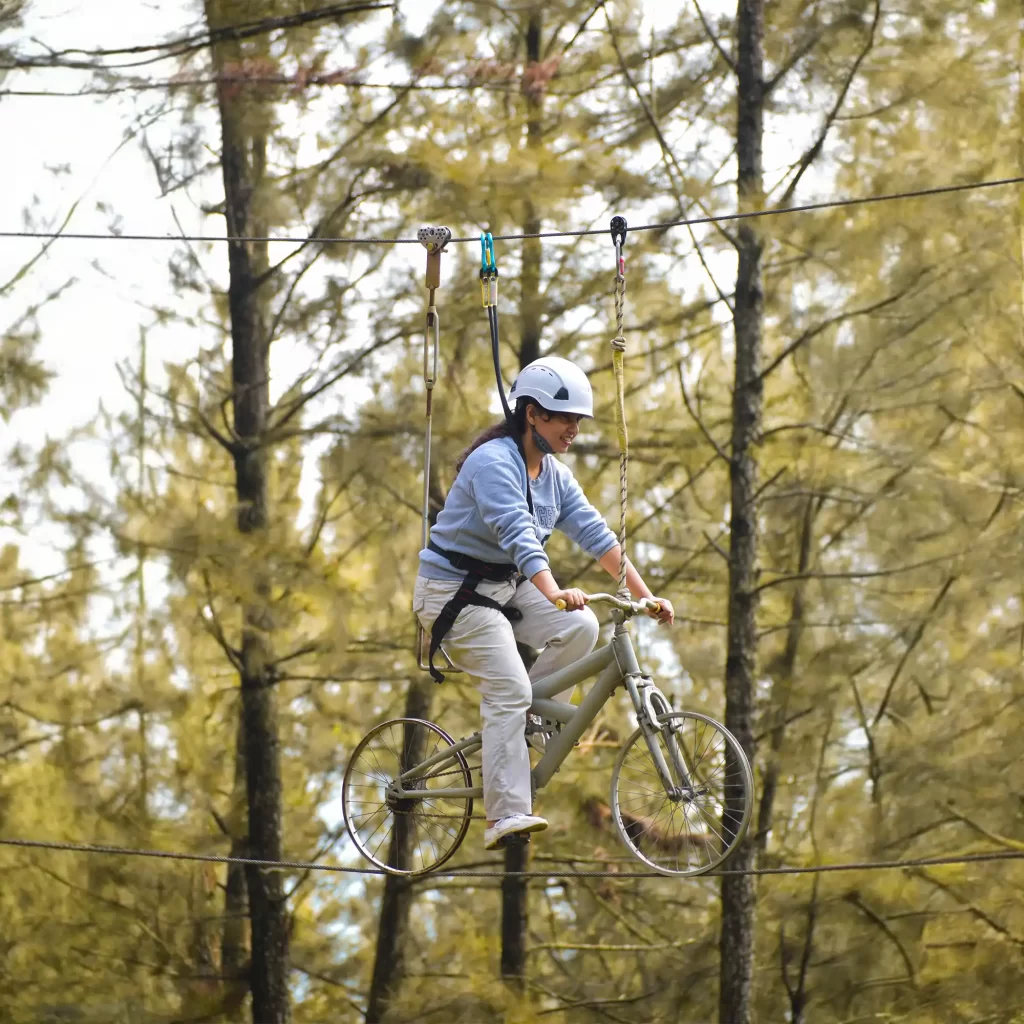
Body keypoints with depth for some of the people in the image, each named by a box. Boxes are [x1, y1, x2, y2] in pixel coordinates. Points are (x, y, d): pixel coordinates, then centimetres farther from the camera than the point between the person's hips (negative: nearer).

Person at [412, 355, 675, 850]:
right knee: (510, 689, -19)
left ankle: (514, 720, 1)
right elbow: (518, 534, -36)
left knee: (581, 627, -13)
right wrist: (555, 593, -50)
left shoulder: (555, 475, 5)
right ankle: (505, 816, -19)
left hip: (505, 587, 8)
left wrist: (645, 596, -8)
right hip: (454, 591, -8)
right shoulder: (494, 462, -22)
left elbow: (596, 534, 0)